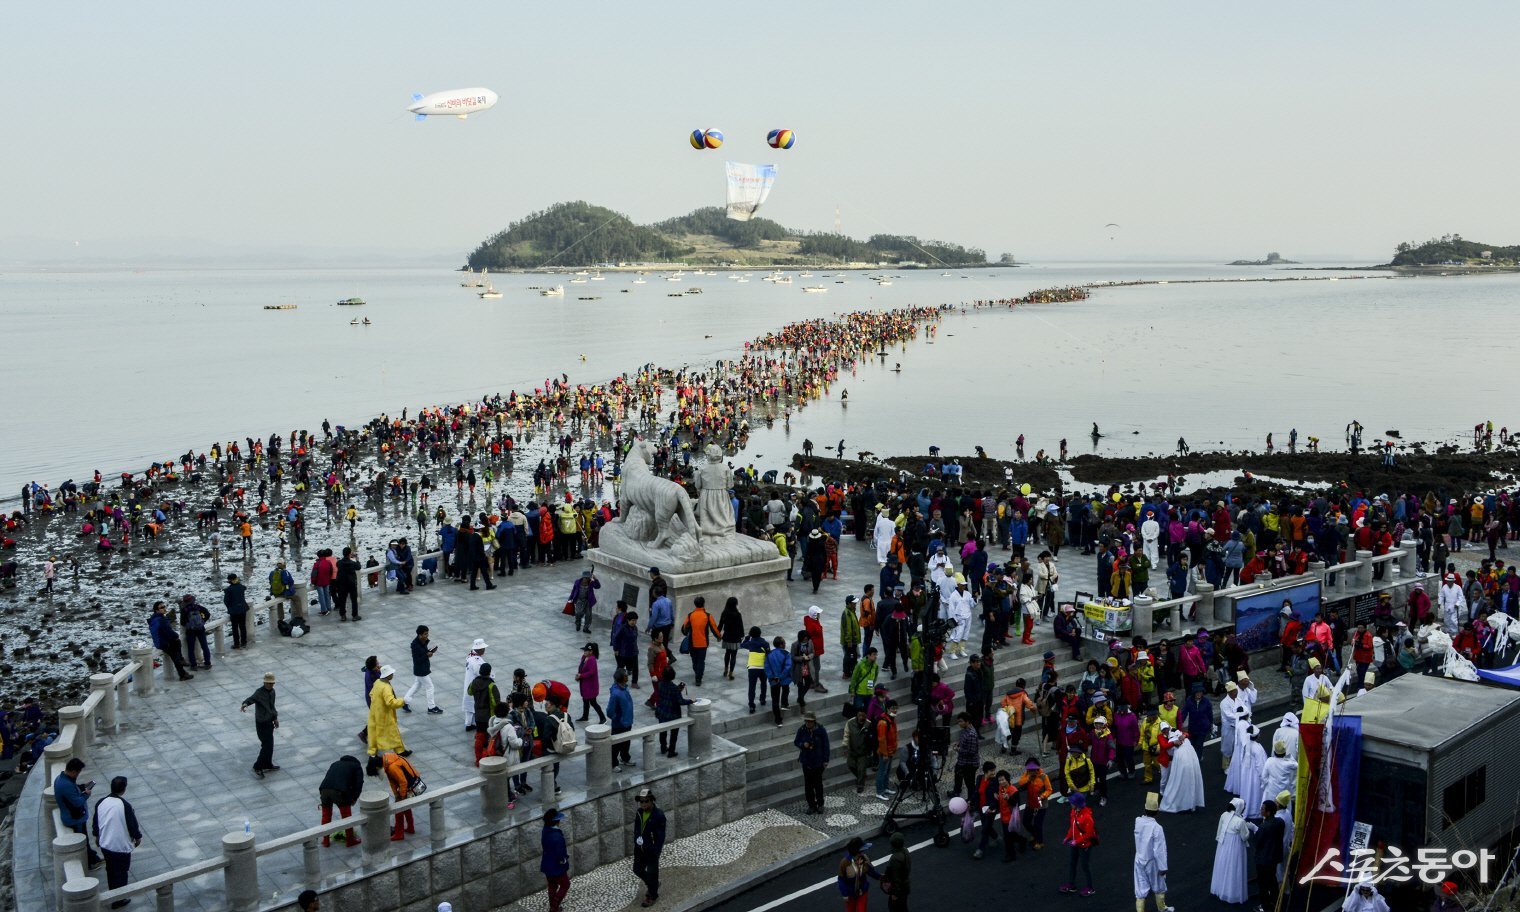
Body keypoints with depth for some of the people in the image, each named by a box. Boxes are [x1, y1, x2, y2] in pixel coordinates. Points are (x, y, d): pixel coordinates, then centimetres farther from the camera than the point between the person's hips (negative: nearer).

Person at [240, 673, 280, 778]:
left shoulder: (272, 691, 5)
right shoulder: (259, 692, -21)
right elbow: (251, 698, -42)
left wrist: (275, 718, 19)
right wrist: (245, 704, -62)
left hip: (269, 722, 8)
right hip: (262, 723, -8)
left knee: (269, 745, 20)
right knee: (268, 746, -8)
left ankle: (267, 765, 35)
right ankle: (257, 767, 4)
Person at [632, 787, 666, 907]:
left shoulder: (659, 815, -21)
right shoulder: (639, 813, -3)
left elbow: (661, 836, -18)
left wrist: (656, 852, -20)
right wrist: (636, 840, -4)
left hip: (652, 850, -6)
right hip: (639, 848, 6)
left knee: (651, 873, 7)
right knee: (637, 870, 17)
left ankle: (653, 896, 29)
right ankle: (653, 884, 43)